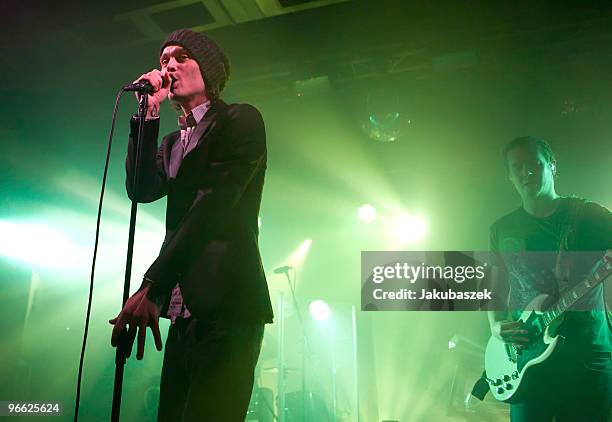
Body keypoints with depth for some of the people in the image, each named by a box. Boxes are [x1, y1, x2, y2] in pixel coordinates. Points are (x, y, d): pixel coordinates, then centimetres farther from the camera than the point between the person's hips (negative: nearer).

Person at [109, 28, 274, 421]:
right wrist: (148, 113, 1)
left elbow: (214, 201, -14)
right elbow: (142, 189, 5)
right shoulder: (172, 142, 22)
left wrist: (152, 285, -19)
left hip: (226, 304, -7)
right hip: (185, 309, 7)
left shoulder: (241, 120, -1)